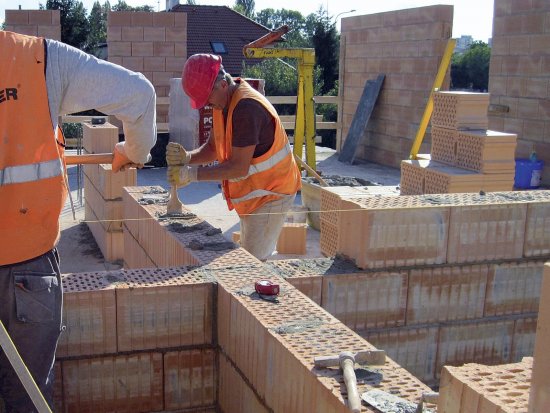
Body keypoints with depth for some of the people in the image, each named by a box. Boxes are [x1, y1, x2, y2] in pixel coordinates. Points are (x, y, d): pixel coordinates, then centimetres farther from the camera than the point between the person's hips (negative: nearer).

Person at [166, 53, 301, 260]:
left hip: (271, 193, -10)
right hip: (251, 192, 10)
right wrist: (187, 157, -17)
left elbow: (239, 167, -29)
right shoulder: (223, 102, 1)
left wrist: (192, 173, -29)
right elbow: (213, 148, 4)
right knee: (248, 255, 18)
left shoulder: (247, 108, -29)